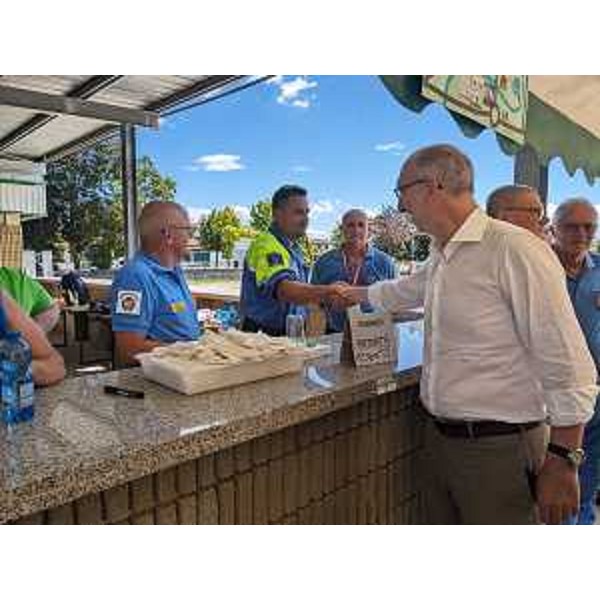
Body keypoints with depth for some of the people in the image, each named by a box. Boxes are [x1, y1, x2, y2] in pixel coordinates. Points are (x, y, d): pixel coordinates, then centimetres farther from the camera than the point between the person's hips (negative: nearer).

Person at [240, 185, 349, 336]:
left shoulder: (294, 249, 15)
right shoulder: (266, 246, -16)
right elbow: (283, 290, -33)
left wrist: (325, 298, 5)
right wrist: (325, 291, -45)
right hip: (264, 335, -8)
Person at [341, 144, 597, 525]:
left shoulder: (515, 250, -19)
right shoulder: (441, 258, 9)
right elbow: (407, 290, 31)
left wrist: (563, 462, -15)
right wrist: (355, 294, 43)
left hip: (500, 447, -8)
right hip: (441, 437, 8)